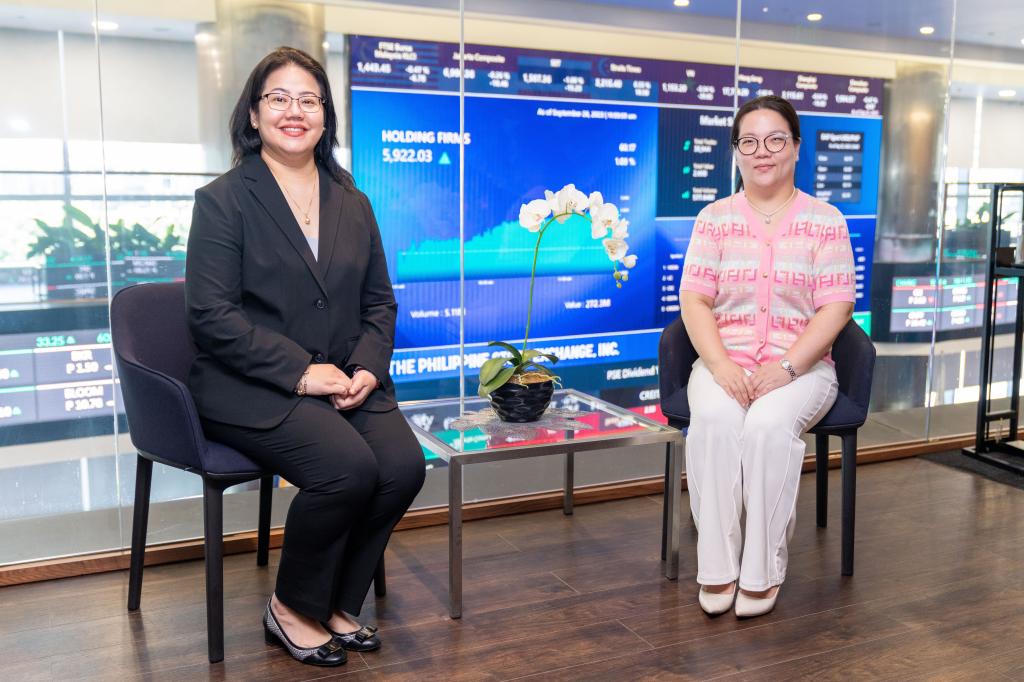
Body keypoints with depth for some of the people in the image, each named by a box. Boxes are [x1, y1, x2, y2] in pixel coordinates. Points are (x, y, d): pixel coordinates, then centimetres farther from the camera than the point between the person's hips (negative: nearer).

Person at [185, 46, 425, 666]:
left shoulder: (353, 203, 15)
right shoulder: (223, 201, -1)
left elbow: (380, 301, 15)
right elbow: (212, 315, -10)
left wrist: (368, 367, -5)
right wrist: (300, 372, -17)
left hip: (344, 381, 5)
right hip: (251, 389, -5)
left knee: (404, 465, -20)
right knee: (349, 468, -28)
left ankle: (338, 605, 4)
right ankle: (291, 610, 0)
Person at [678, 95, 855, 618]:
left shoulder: (826, 221, 5)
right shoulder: (715, 218, 9)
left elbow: (835, 307, -3)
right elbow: (694, 299, 0)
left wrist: (786, 368, -17)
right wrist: (721, 365, -17)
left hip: (800, 365, -1)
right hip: (724, 362, 1)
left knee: (770, 423, -33)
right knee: (712, 419, -31)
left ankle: (762, 569, -18)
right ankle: (716, 567, -21)